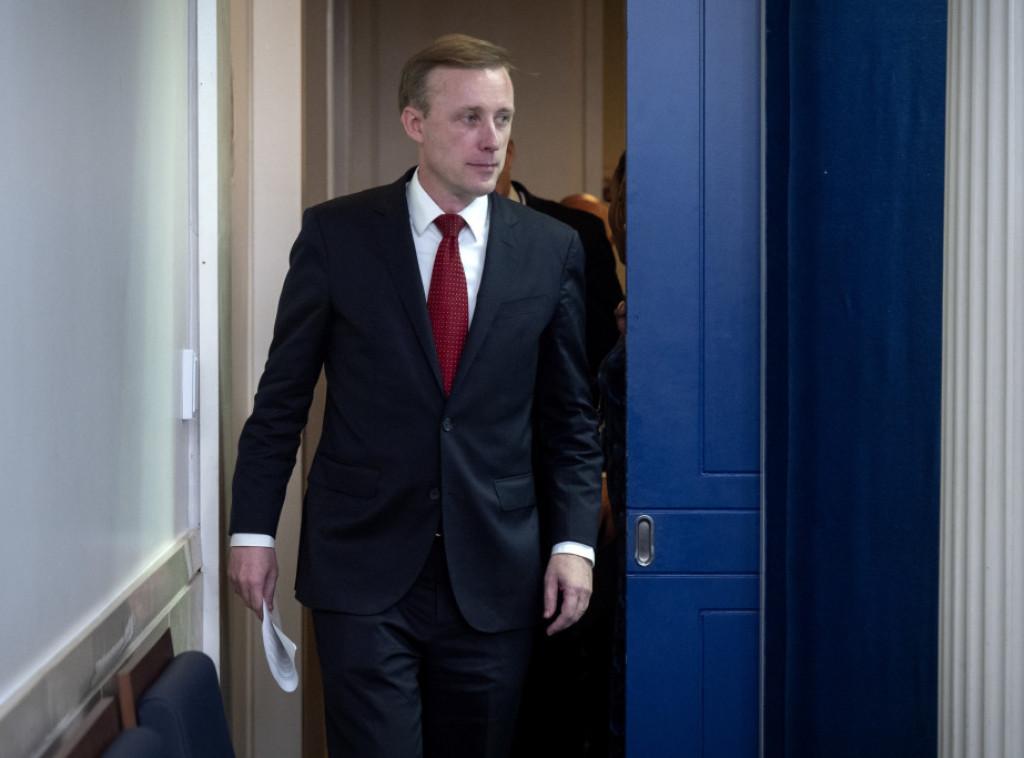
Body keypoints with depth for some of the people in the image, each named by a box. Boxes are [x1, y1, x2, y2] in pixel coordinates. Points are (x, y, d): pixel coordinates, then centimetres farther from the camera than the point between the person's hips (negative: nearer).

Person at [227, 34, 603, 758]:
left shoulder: (552, 250, 4)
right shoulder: (336, 234, -1)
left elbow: (570, 416, 8)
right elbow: (281, 395, 4)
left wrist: (574, 541, -2)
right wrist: (254, 528, 0)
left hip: (495, 575, 2)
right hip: (363, 568, -2)